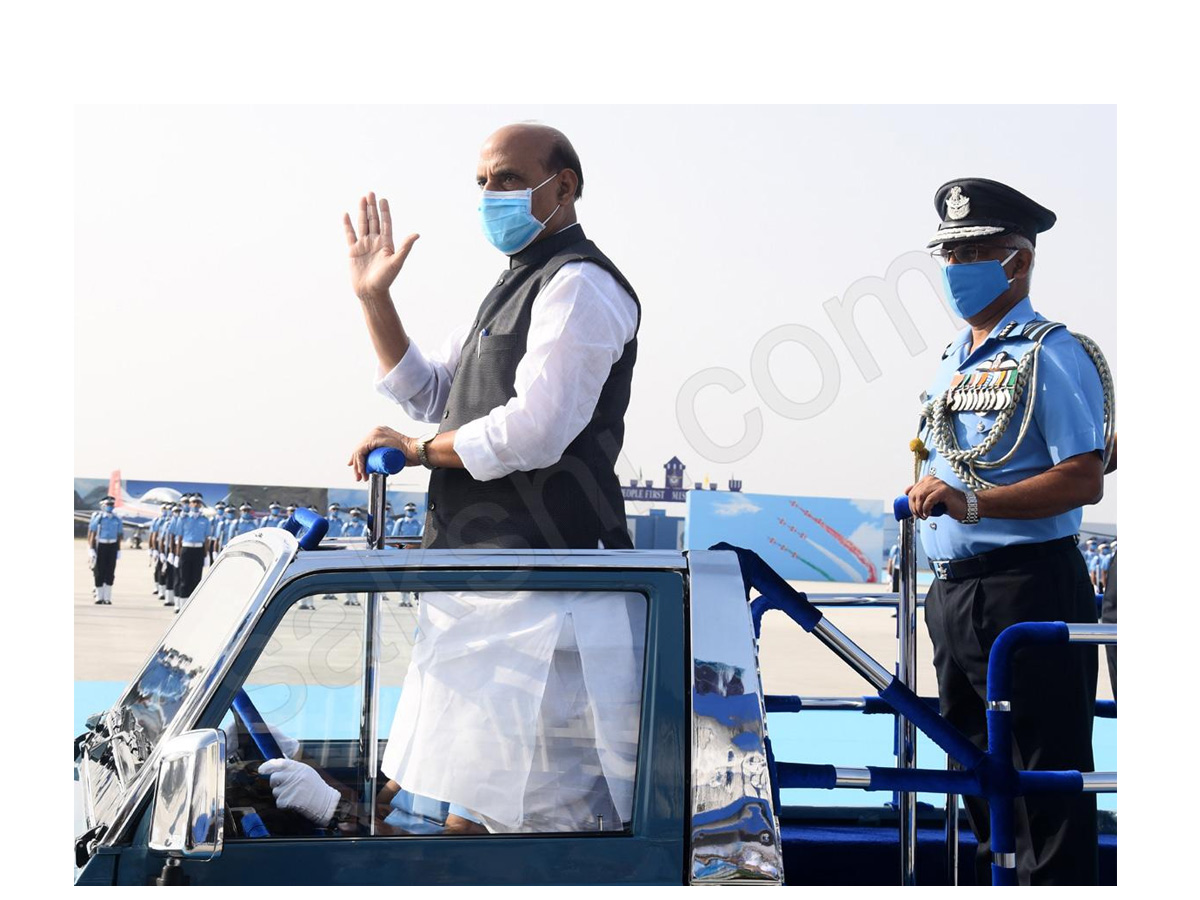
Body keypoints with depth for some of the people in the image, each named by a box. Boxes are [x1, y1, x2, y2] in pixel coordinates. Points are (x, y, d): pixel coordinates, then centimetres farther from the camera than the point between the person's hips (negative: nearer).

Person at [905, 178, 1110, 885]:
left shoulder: (1051, 354, -9)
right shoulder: (956, 360, 17)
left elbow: (1084, 481, -18)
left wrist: (972, 501, -24)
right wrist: (928, 493, 9)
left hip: (1027, 588, -9)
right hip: (953, 592, 9)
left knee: (1047, 775, -5)